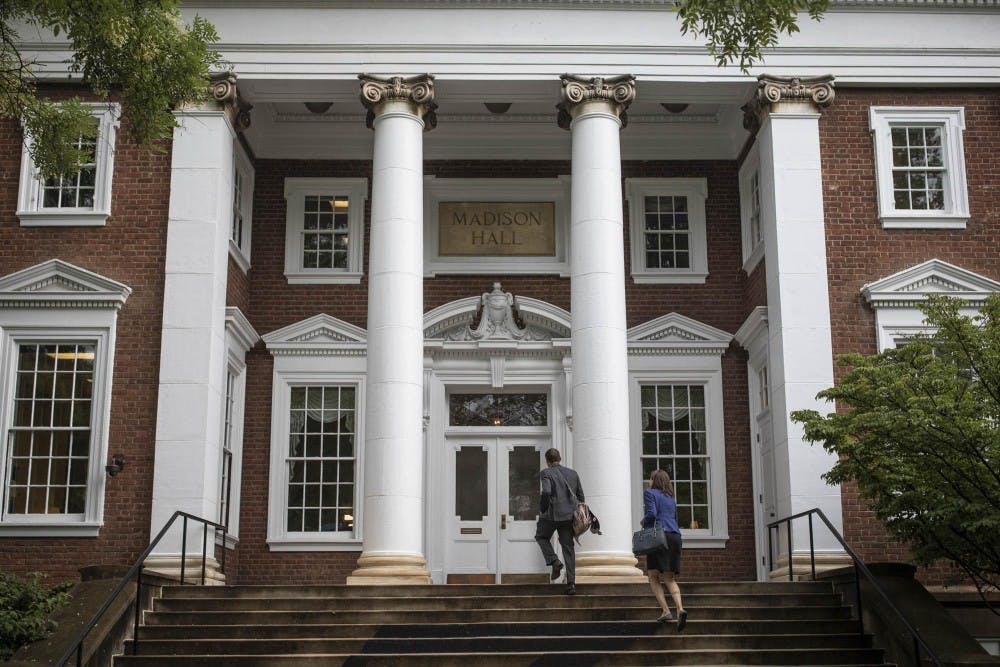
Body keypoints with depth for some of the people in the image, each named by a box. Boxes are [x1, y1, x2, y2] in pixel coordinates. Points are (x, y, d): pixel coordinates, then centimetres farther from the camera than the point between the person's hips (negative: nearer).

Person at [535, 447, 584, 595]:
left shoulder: (546, 473, -4)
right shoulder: (573, 473, 13)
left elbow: (546, 492, -20)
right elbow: (580, 496, 13)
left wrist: (543, 510, -6)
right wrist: (576, 514, 21)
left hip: (552, 514, -4)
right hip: (569, 515, 4)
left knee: (541, 537, 23)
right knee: (568, 547, 8)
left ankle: (554, 561, 0)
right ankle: (571, 583, 1)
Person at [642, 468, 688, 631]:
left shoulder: (649, 493, 3)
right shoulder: (671, 498, 24)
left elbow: (651, 514, -11)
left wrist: (644, 522, 6)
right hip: (675, 537, 6)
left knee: (653, 576, 1)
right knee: (669, 578, 7)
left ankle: (666, 611, -13)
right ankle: (680, 609, -16)